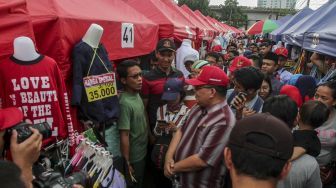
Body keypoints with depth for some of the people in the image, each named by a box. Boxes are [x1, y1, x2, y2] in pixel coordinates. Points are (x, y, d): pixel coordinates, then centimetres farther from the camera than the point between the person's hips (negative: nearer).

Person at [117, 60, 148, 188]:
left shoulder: (137, 95, -1)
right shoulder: (125, 103, -27)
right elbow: (124, 136, -24)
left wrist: (150, 135, 12)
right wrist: (127, 164, -19)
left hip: (142, 153, 8)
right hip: (134, 158, -8)